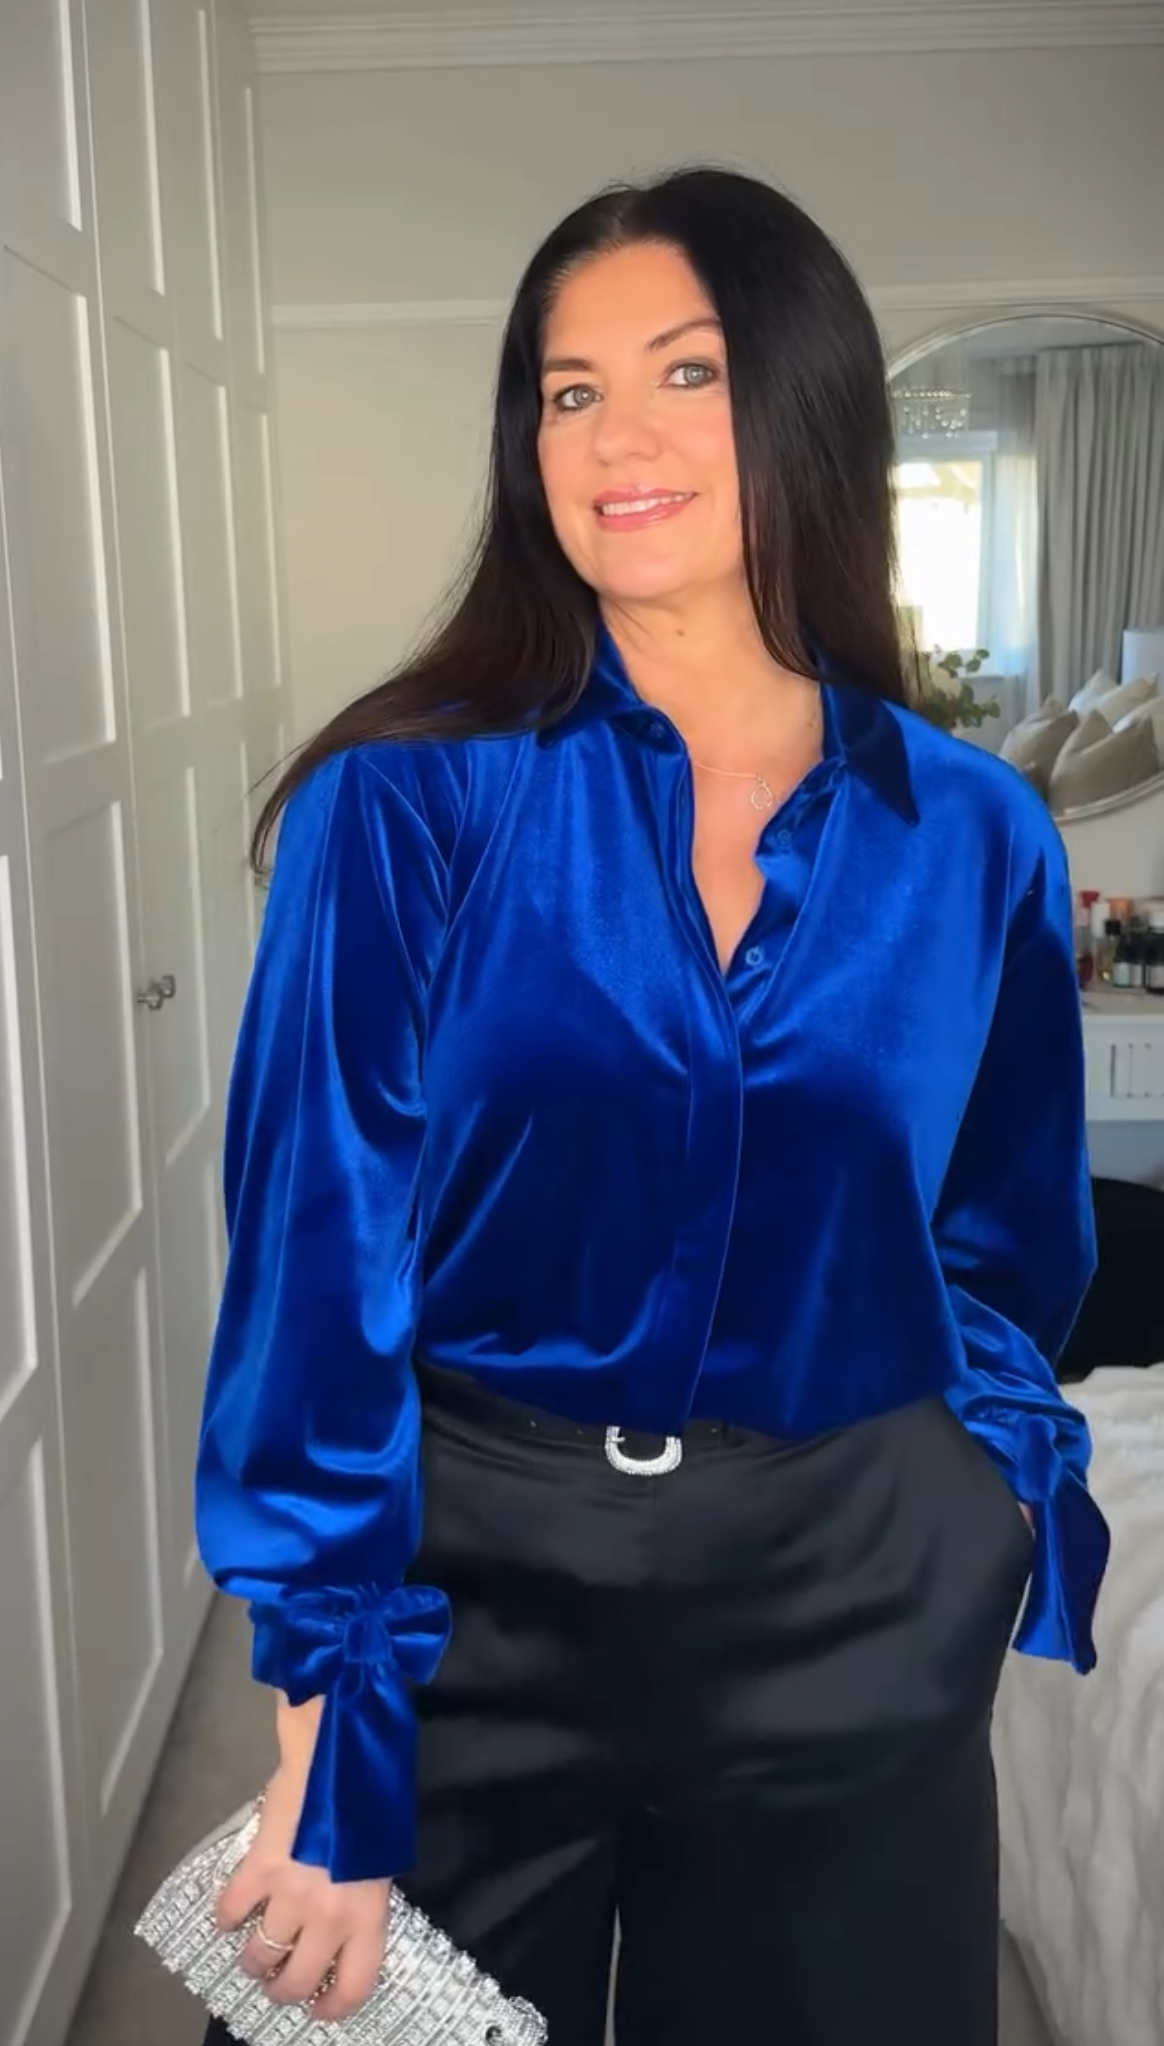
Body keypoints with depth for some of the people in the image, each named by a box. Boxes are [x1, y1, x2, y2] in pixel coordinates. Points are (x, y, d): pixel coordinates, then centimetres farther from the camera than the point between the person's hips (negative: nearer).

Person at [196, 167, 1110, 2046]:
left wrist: (999, 1539, 4)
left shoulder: (973, 838, -3)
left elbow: (1002, 1252, 9)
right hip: (479, 1581, -2)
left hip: (855, 1610, 2)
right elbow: (323, 1256, -13)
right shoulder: (409, 804, -11)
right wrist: (332, 1718, -14)